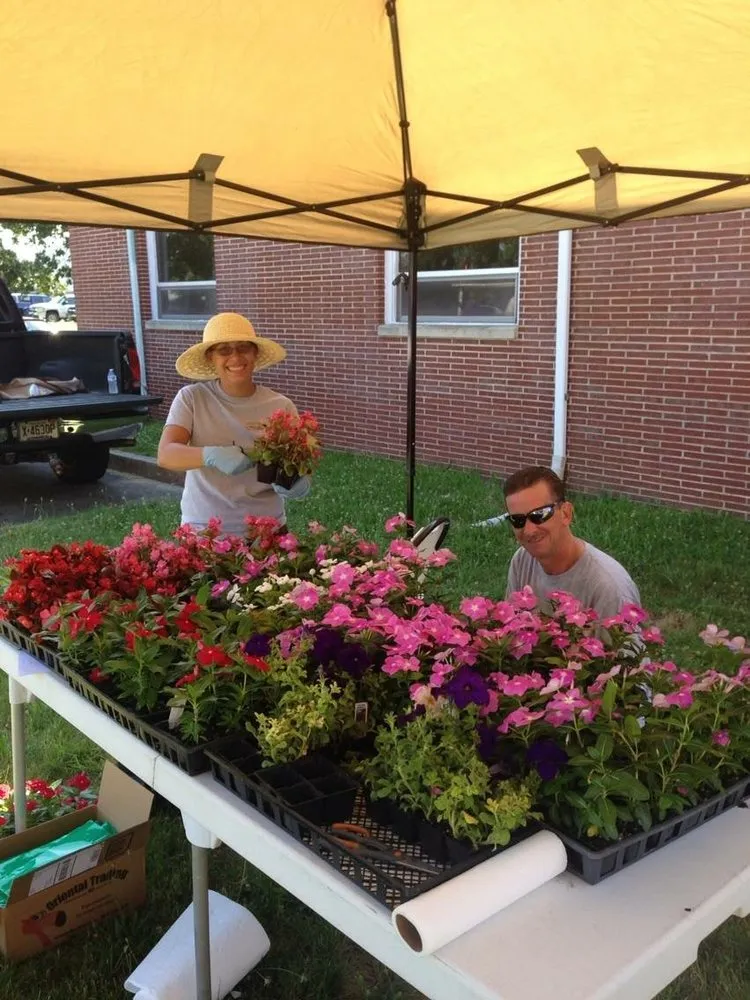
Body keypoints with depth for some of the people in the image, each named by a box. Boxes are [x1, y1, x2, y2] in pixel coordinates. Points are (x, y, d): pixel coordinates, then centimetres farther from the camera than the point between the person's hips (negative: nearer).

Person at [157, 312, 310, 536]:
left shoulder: (281, 406, -4)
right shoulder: (191, 398, -5)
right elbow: (165, 454, -16)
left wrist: (300, 485, -24)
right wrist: (210, 455, -34)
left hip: (265, 527, 1)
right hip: (204, 528, -1)